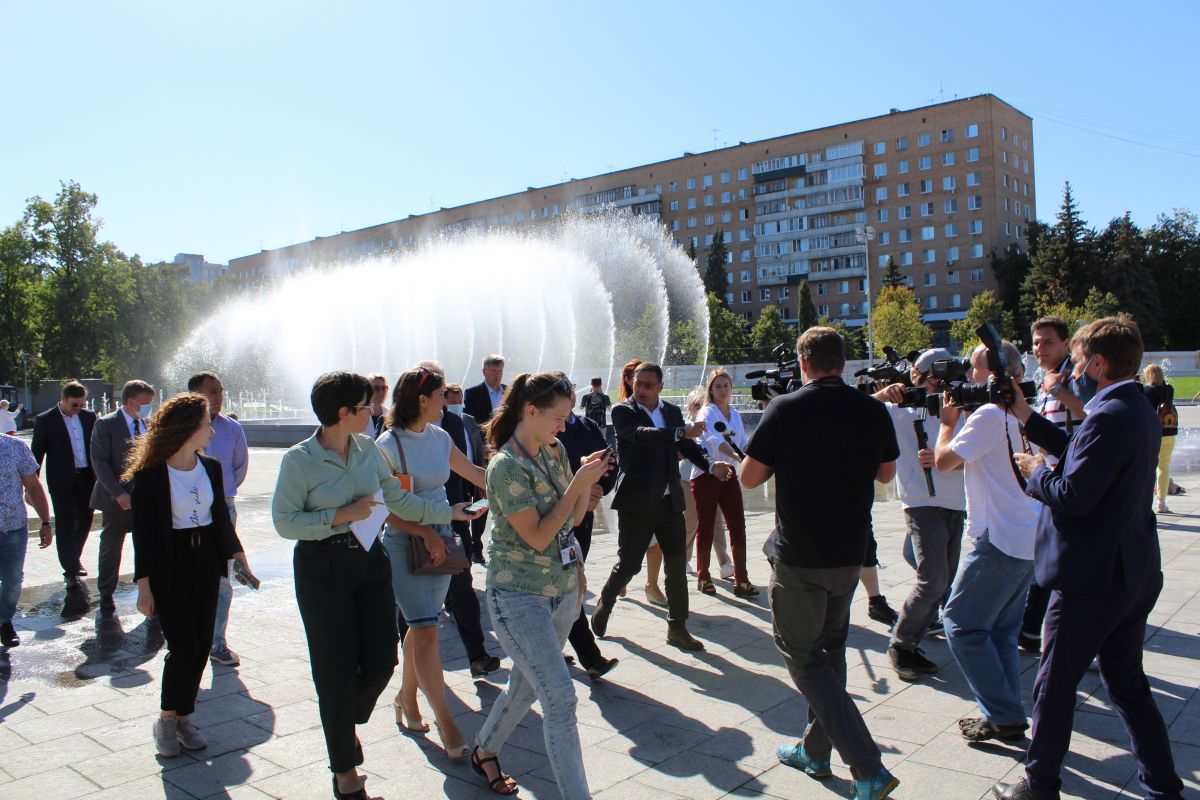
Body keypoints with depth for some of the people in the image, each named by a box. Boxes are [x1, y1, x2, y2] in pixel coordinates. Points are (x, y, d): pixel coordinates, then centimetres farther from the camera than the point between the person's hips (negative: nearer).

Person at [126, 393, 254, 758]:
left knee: (202, 645, 6)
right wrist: (144, 585, -10)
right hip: (169, 565, -5)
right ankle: (167, 720, 13)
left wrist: (237, 555, 12)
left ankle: (184, 717, 21)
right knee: (183, 645, -7)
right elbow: (143, 533, -9)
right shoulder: (150, 475, -11)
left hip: (206, 561, 5)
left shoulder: (211, 468, 5)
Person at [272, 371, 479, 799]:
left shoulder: (368, 449, 3)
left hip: (369, 560, 5)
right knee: (337, 671, 3)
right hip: (322, 568, -5)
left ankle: (347, 724, 38)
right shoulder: (298, 460, -12)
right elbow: (284, 521, -12)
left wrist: (450, 512, 10)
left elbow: (400, 500, 10)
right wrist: (340, 516, -19)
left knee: (381, 661, 4)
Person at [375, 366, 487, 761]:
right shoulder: (388, 444, -12)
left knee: (420, 625, 15)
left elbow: (474, 473, 16)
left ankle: (406, 697, 33)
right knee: (426, 631, -6)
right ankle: (445, 720, 2)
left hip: (441, 538, 6)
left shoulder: (440, 437, 6)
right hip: (406, 541, -6)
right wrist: (426, 534, -19)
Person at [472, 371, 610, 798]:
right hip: (519, 596, -7)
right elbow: (537, 537, -20)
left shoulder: (555, 451, 4)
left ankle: (484, 752, 43)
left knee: (526, 685, 20)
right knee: (560, 697, -10)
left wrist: (587, 481, -8)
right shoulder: (506, 466, -18)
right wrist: (578, 483, -21)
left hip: (563, 589, 8)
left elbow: (574, 517, 9)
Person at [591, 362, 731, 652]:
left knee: (676, 565, 6)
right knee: (629, 564, 3)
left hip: (670, 500, 5)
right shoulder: (622, 411, -7)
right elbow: (641, 434, -25)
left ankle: (677, 628, 17)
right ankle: (604, 605, 30)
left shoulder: (672, 412, 10)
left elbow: (687, 446, 13)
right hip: (637, 501, -5)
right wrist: (681, 432, -38)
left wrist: (710, 466, -7)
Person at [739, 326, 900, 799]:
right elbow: (886, 473, 12)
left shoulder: (785, 410, -14)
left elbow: (750, 478, -8)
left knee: (804, 657, 6)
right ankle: (816, 752, 34)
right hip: (850, 552, 5)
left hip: (799, 556, -5)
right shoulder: (872, 411, -2)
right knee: (830, 647, 21)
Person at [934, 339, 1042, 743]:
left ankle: (1004, 716, 2)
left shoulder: (990, 414, -16)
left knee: (962, 624, -1)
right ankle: (1005, 716, 21)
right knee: (1001, 630, 16)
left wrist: (948, 422, 2)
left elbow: (943, 461, -12)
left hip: (1001, 539, -10)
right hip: (1029, 539, 10)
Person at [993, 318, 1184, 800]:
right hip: (1135, 574, 9)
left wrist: (1036, 473, -6)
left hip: (1091, 578, -9)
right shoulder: (1142, 412, 9)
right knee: (1127, 684, 19)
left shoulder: (1108, 417, -22)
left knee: (1055, 685, 6)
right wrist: (1029, 418, 15)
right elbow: (1081, 457, 15)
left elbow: (1073, 496, -25)